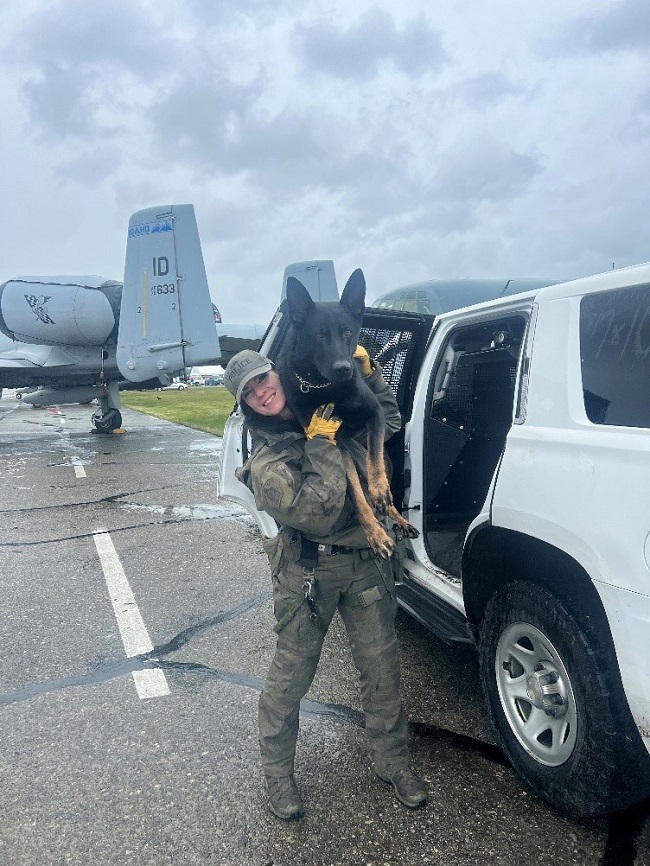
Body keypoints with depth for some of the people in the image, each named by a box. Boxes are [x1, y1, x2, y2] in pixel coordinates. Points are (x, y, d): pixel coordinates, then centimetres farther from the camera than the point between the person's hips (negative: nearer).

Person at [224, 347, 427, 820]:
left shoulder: (331, 411, 5)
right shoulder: (266, 461, -11)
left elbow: (390, 420, 18)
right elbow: (316, 512, -24)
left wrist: (368, 372, 7)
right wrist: (324, 445, -20)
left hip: (366, 563, 4)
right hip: (309, 571, -4)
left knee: (382, 667, 11)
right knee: (292, 673, 6)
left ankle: (392, 760, 33)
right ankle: (278, 771, 30)